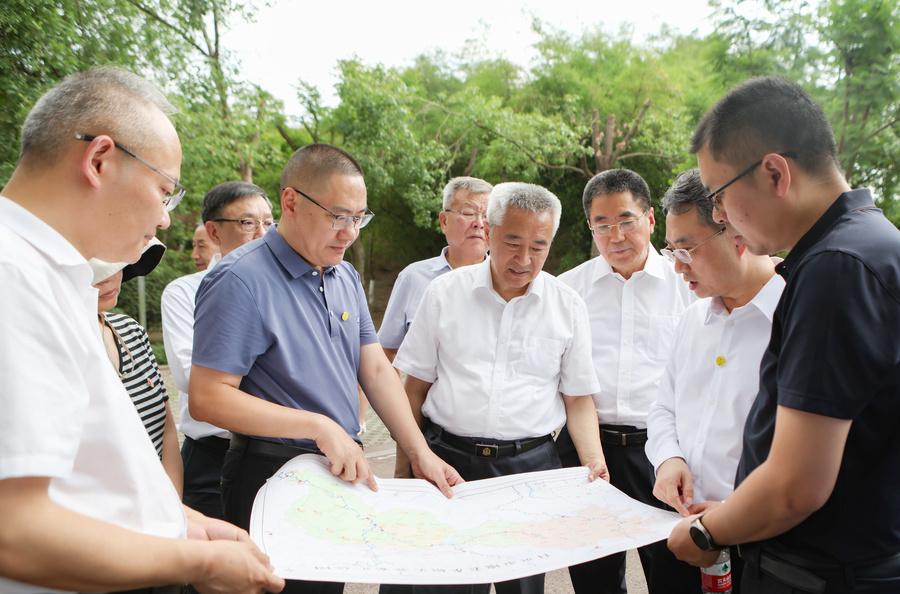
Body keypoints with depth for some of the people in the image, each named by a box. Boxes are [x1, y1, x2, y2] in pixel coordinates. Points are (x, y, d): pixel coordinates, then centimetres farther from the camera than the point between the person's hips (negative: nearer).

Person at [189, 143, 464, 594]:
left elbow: (376, 370, 7)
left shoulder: (346, 277, 7)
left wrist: (420, 453, 0)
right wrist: (319, 427, -24)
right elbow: (207, 399, -22)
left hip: (343, 472, 7)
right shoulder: (241, 280, -18)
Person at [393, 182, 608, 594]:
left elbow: (578, 400, 8)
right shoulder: (444, 293, 0)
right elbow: (415, 387, 5)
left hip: (531, 465, 1)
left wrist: (594, 463, -7)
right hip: (447, 458, 0)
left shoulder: (568, 307, 2)